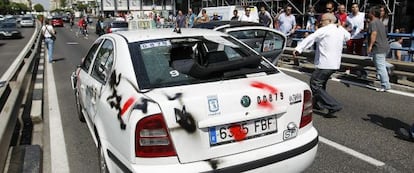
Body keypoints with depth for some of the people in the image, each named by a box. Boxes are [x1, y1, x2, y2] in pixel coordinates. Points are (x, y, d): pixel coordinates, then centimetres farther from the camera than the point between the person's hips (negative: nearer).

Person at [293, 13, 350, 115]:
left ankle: (333, 106, -12)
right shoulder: (341, 29, 12)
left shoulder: (324, 30, -12)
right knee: (321, 83, 24)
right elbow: (347, 37, 32)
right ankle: (319, 104, 34)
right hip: (335, 63, 9)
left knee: (315, 85, -7)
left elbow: (310, 39, -23)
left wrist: (298, 48, -30)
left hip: (325, 64, -9)